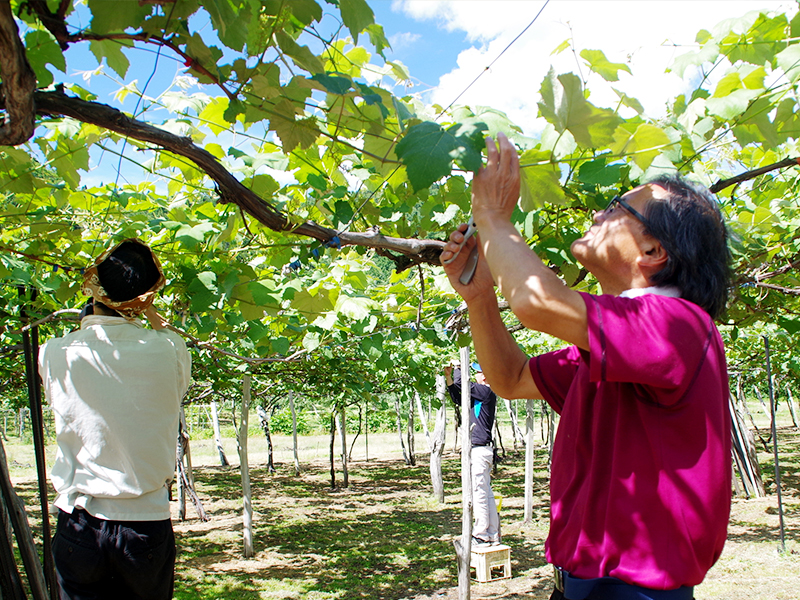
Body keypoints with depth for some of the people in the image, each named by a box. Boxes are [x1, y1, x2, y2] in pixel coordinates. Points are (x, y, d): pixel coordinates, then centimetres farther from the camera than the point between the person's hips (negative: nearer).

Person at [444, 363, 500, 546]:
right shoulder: (479, 395, 17)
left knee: (478, 493, -6)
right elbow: (458, 398, 24)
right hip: (478, 450, 10)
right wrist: (448, 377, 16)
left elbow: (461, 382, -14)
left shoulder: (487, 392, -12)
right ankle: (493, 535, 18)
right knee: (487, 493, 12)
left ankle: (481, 536, -1)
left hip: (480, 450, -10)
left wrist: (457, 367, 5)